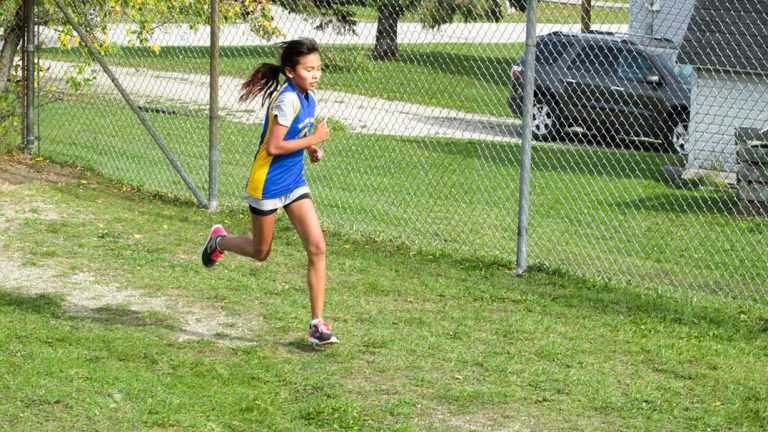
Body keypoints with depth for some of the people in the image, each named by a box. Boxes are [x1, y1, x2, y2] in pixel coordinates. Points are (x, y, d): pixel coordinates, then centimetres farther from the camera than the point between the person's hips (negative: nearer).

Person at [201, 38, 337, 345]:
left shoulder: (310, 96, 4)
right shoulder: (287, 99, -23)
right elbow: (273, 147, -26)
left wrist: (311, 149, 3)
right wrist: (314, 139, -19)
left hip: (294, 182, 7)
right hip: (267, 184, -7)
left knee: (317, 247, -7)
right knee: (260, 252, 12)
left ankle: (317, 324, -4)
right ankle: (219, 240, 45)